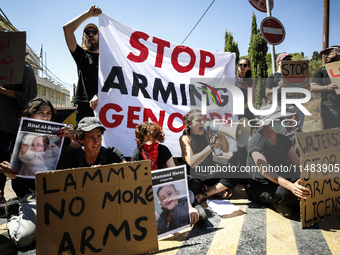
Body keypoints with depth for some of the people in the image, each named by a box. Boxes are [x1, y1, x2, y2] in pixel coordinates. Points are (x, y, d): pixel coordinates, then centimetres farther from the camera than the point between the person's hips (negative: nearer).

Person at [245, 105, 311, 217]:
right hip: (258, 186, -7)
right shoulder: (256, 142, -18)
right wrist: (290, 186, -44)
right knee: (284, 192, -36)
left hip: (281, 180, 7)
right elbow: (264, 171, -32)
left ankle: (280, 203, -11)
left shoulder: (284, 140, 8)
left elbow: (297, 163, 2)